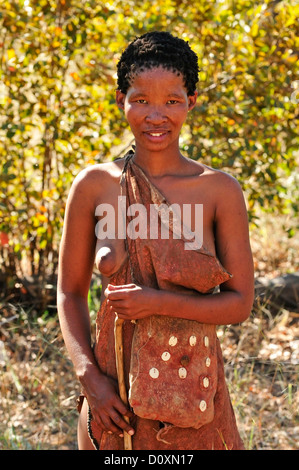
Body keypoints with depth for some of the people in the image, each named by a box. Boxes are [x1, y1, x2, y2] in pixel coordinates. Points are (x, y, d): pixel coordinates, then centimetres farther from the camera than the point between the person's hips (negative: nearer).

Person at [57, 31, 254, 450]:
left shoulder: (220, 191, -7)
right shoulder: (94, 186, -4)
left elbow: (240, 303, -5)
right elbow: (71, 293, 2)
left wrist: (162, 303, -19)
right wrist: (90, 377, -9)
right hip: (115, 390, 1)